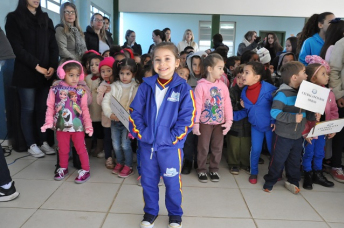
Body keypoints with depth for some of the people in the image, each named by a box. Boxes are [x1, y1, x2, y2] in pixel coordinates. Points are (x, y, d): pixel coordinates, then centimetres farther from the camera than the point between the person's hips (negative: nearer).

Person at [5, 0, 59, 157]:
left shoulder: (45, 19, 15)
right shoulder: (14, 18, 2)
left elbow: (53, 46, 8)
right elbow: (17, 48, -7)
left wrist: (53, 66, -6)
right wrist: (36, 66, -13)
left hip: (46, 72, 4)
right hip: (26, 73, -3)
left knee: (43, 109, 6)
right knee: (28, 109, 2)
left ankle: (43, 142, 15)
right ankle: (32, 145, 12)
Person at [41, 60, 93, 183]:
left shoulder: (81, 91, -4)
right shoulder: (55, 89, -3)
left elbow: (84, 109, 0)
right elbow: (50, 107, 0)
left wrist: (88, 125, -4)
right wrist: (49, 122, -9)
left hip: (77, 126, -1)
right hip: (61, 126, 2)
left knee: (81, 149, 8)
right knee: (63, 149, 17)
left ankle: (85, 170, 22)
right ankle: (63, 168, 38)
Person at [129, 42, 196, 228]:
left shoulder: (183, 88, -9)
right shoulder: (146, 86, -1)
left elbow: (187, 117, -10)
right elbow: (134, 112, 2)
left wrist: (172, 138, -14)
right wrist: (141, 133, -7)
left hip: (171, 146, -2)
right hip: (147, 144, 3)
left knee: (172, 182, 13)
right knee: (148, 180, 17)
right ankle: (150, 211, 40)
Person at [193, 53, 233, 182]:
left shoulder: (223, 86, 0)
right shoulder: (201, 85, -12)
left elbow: (227, 104, 0)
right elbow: (197, 105, -13)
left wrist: (229, 121, -5)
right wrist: (195, 123, -15)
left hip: (220, 122, 4)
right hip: (205, 122, -3)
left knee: (217, 148, 13)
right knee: (203, 148, 8)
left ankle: (214, 170, 29)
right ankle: (201, 170, 24)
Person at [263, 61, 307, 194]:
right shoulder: (283, 93, -19)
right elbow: (274, 112, -26)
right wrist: (293, 118, -26)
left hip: (298, 135, 7)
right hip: (283, 135, -7)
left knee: (295, 160, 19)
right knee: (278, 160, 6)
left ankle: (292, 181, 38)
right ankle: (270, 182, 24)